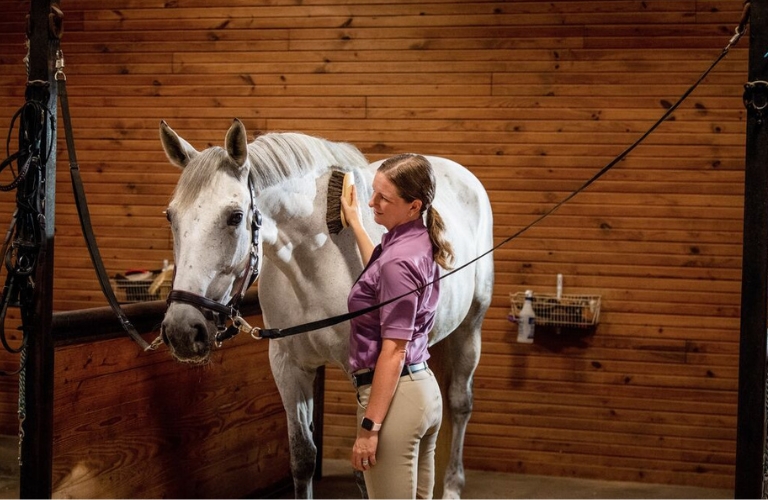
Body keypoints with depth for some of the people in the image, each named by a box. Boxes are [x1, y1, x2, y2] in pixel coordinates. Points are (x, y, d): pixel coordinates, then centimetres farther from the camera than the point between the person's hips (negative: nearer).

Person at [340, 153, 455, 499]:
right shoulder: (418, 243, 8)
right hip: (425, 389, 10)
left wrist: (369, 426, -20)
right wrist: (354, 223, 39)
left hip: (395, 395, -10)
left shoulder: (399, 259, -19)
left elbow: (393, 350, -21)